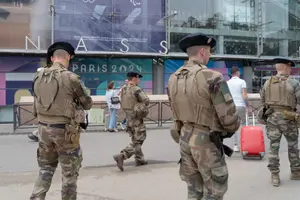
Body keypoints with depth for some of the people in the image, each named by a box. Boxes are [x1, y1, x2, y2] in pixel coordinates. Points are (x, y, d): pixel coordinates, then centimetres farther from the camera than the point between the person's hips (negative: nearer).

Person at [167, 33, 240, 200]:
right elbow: (229, 116, -18)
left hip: (184, 138, 7)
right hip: (206, 142, -7)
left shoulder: (173, 79, 4)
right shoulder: (213, 78, -19)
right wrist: (231, 128, 3)